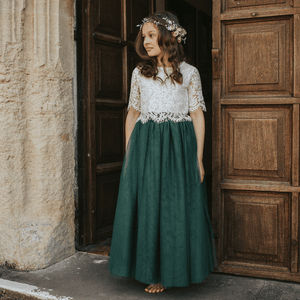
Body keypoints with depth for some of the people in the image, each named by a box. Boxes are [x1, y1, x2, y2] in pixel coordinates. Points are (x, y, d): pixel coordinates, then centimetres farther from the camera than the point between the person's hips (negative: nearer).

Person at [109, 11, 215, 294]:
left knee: (179, 208, 2)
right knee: (147, 207, 4)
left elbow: (197, 115, 2)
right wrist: (128, 153, 5)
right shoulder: (139, 73, 10)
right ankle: (155, 271, 19)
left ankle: (178, 269, 21)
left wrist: (198, 157, -4)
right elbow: (132, 113, 12)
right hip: (145, 146, 2)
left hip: (179, 147, -2)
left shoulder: (188, 73, 3)